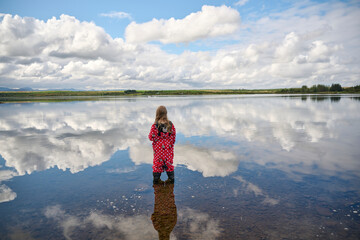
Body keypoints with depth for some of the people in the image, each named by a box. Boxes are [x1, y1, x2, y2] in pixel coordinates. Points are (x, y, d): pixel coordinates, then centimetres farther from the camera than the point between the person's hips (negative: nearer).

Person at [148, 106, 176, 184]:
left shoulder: (155, 126, -16)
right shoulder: (170, 124, -7)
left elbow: (151, 137, -13)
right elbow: (174, 136, -1)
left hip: (158, 148, -2)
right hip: (168, 148, 2)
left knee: (157, 162, 10)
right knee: (169, 161, 14)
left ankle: (156, 178, 17)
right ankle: (171, 178, 21)